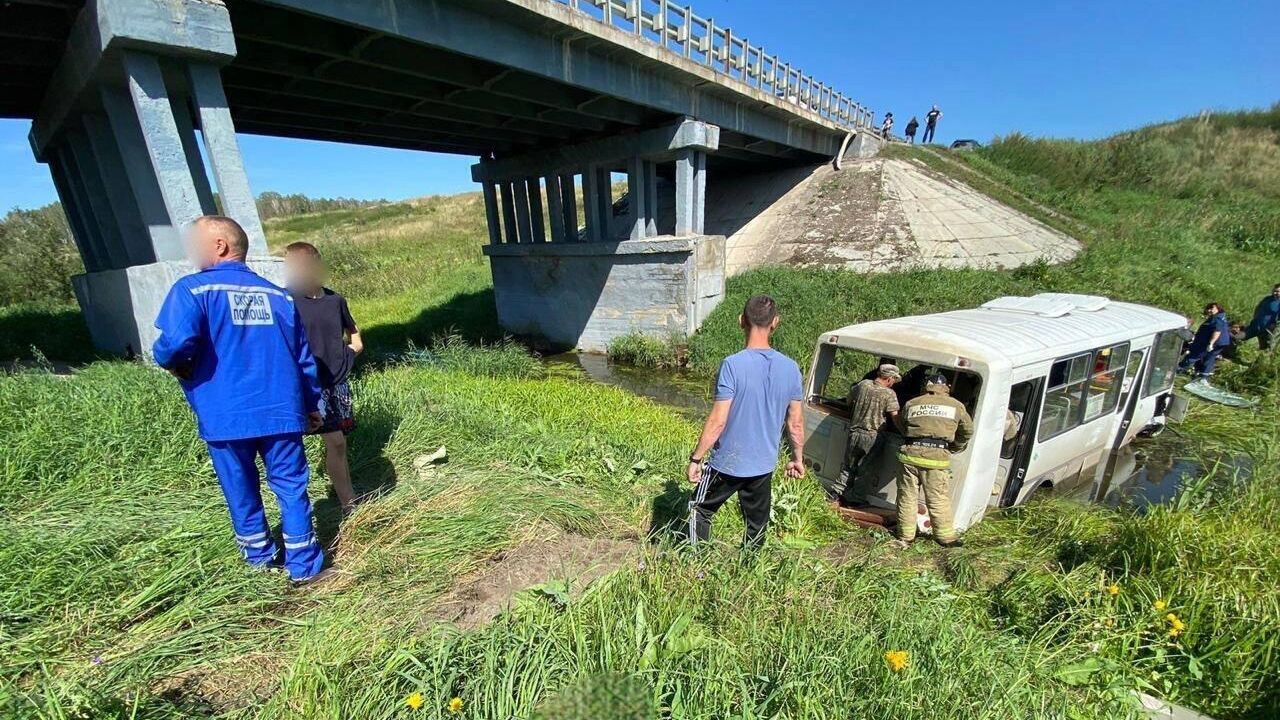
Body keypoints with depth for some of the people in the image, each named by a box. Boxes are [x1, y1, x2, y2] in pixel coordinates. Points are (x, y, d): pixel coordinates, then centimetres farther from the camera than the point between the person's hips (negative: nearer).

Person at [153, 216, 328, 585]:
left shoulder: (192, 289, -6)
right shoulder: (278, 295, 7)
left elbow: (176, 344, -22)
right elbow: (304, 358, 10)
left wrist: (168, 361, 2)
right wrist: (312, 404, 19)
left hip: (225, 416, -2)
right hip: (281, 412, 2)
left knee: (241, 489, 18)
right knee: (291, 487, 9)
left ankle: (260, 554, 37)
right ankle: (305, 566, 15)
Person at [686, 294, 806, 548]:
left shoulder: (733, 365, -20)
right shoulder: (790, 368, -4)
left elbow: (718, 422, -20)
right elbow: (796, 423, 3)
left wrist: (695, 458, -10)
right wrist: (797, 458, 17)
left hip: (728, 463, -4)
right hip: (764, 465, 5)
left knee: (700, 510, 18)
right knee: (757, 525, 20)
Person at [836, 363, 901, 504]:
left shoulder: (862, 384, 0)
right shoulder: (889, 394, -12)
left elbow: (849, 400, 16)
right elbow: (895, 418, -15)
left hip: (855, 433, 3)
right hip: (873, 437, -3)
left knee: (848, 467, 18)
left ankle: (839, 492, 17)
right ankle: (855, 498, 15)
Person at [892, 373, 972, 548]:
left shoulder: (911, 404, 11)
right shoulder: (956, 405, 9)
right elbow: (967, 431, 17)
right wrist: (954, 448, 31)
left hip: (910, 453, 1)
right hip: (937, 457, -1)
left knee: (907, 497, 10)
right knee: (939, 500, 10)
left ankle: (905, 536, 18)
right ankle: (945, 536, 23)